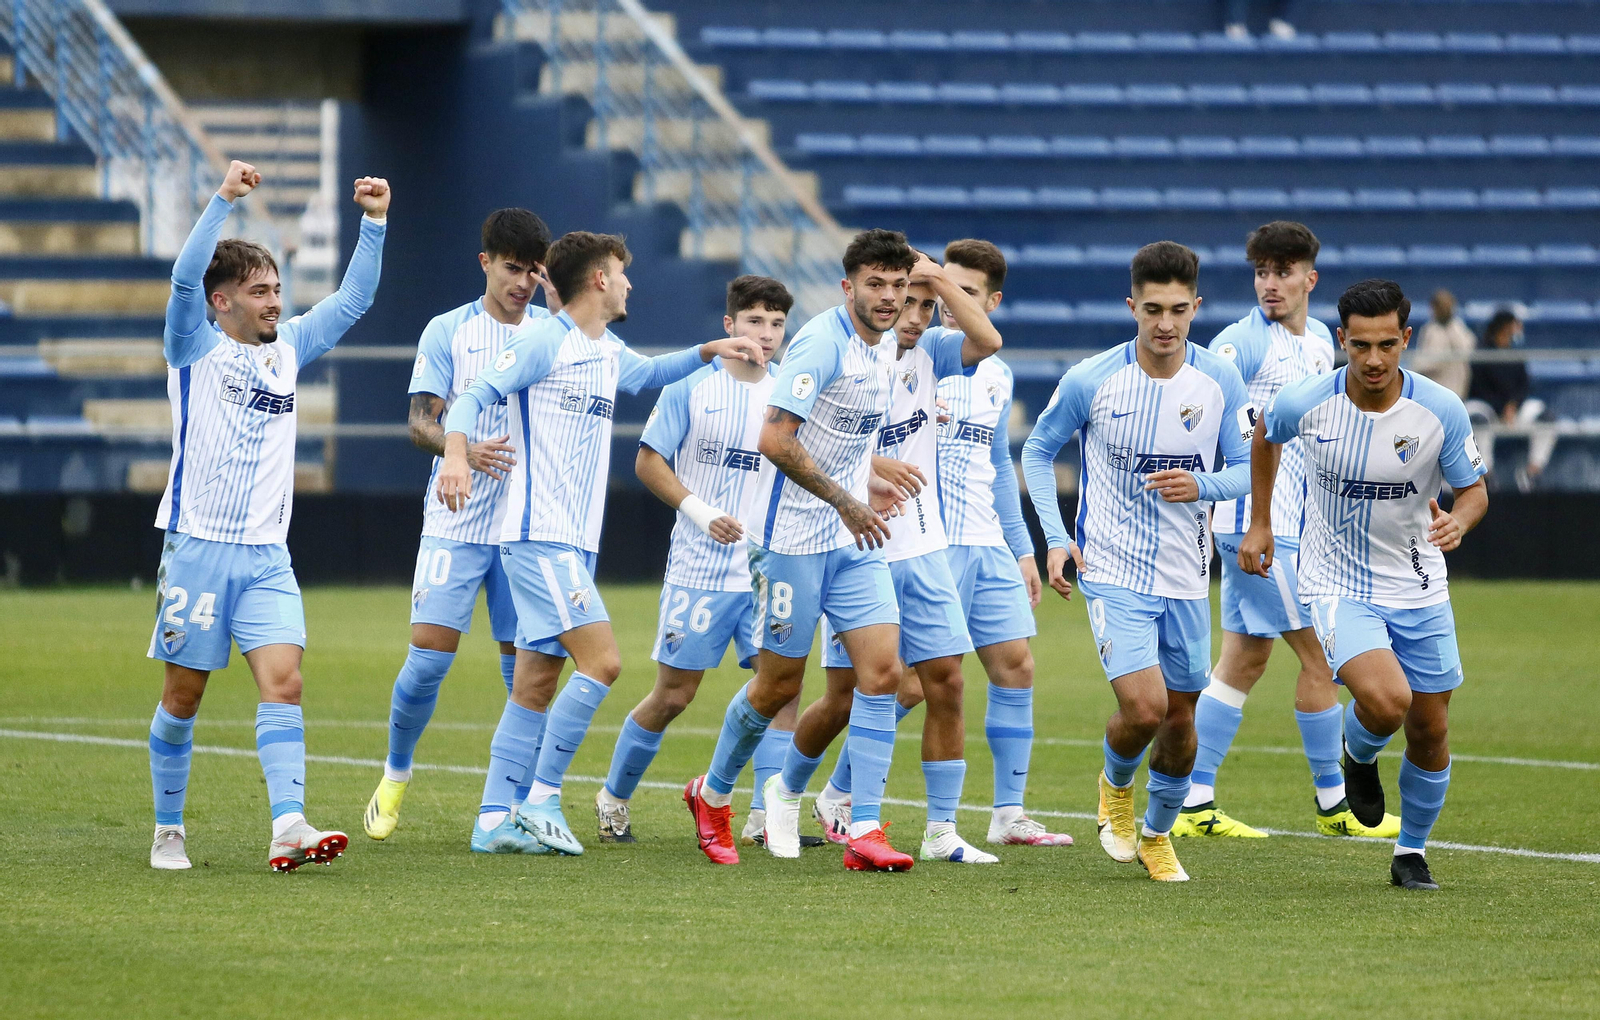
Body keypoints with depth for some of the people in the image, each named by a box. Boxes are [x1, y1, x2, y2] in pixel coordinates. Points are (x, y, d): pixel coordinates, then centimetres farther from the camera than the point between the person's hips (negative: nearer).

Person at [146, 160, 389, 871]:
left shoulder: (289, 349, 13)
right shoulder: (195, 350, -1)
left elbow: (353, 299, 16)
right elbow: (185, 277, -18)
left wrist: (374, 222, 5)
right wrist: (225, 199, -26)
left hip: (266, 556, 4)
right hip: (198, 548, -4)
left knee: (283, 683, -13)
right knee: (184, 696, 3)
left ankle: (289, 827, -23)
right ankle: (168, 831, 17)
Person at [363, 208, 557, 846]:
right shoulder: (448, 332, 0)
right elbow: (420, 422, -5)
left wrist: (560, 306, -19)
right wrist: (463, 449, -26)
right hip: (456, 523, -2)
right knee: (428, 655, -7)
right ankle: (395, 776, 14)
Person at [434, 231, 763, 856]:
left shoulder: (610, 354, 17)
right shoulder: (542, 342, -8)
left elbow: (651, 373, 39)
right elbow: (473, 398, -15)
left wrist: (709, 350, 26)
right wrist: (457, 454, -33)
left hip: (575, 542, 9)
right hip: (538, 536, -9)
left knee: (535, 685, 6)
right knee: (601, 661, -17)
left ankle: (495, 819, 7)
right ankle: (542, 798, -11)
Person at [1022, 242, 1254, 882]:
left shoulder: (1220, 381, -4)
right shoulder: (1091, 380, -10)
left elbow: (1250, 468, 3)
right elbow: (1039, 450, 4)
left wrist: (1204, 485, -19)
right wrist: (1055, 537, -6)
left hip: (1186, 577, 3)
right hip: (1112, 571, -3)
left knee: (1179, 717, 10)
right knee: (1143, 709, -17)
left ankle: (1157, 833, 34)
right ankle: (1115, 784, 17)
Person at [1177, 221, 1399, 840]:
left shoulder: (1320, 340, 13)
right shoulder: (1242, 342, -12)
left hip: (1291, 525, 8)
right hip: (1256, 523, -8)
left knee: (1245, 658, 8)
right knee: (1318, 652, -4)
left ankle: (1195, 805, 10)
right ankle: (1332, 803, 6)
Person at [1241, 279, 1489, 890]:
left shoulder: (1441, 410, -15)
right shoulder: (1305, 403, -14)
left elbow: (1474, 491, -3)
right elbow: (1266, 434, 10)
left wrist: (1459, 521, -26)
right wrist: (1259, 523, 13)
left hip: (1418, 589, 2)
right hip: (1338, 585, -2)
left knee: (1430, 731, 7)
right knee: (1385, 700, -25)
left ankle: (1412, 852, 31)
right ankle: (1358, 756, 12)